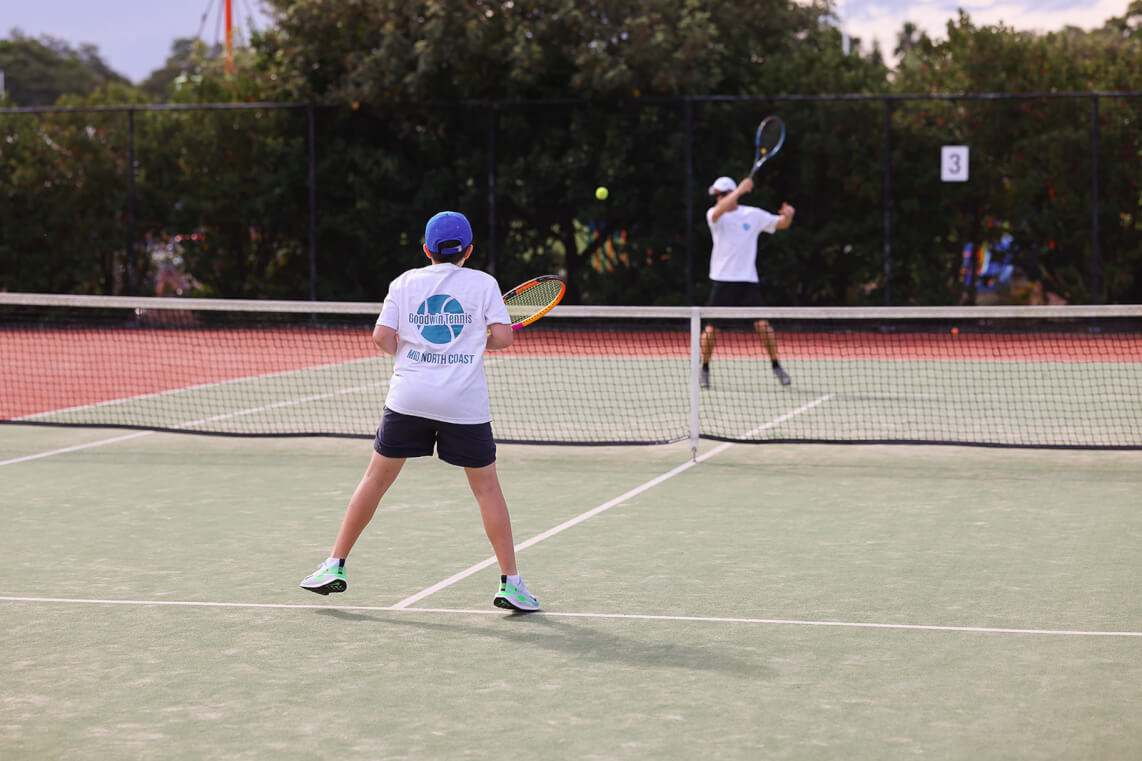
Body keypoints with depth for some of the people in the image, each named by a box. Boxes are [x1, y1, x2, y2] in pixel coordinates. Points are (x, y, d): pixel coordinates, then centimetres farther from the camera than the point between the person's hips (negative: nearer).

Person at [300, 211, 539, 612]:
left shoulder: (405, 282, 7)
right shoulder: (484, 283, 3)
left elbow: (383, 339, 1)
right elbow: (503, 336, -4)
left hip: (409, 397, 1)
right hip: (465, 402, -1)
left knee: (376, 479, 12)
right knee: (487, 487, 7)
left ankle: (335, 566, 15)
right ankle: (510, 582, 5)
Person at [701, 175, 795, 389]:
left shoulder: (754, 214, 5)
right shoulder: (714, 214, -1)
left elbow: (781, 224, 13)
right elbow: (718, 211, -25)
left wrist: (788, 215, -11)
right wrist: (740, 189, -32)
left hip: (748, 281, 1)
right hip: (722, 280, -1)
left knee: (762, 324, -9)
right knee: (711, 328, -1)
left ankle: (776, 366, 6)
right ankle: (704, 369, 17)